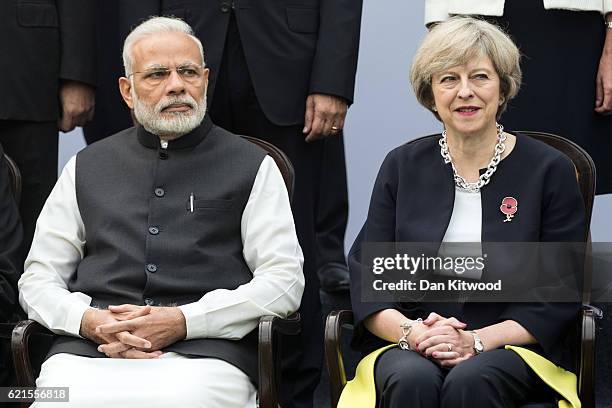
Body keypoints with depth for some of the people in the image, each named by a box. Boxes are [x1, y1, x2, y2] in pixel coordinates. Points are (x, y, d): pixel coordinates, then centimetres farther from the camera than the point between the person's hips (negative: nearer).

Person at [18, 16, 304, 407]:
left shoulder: (253, 167, 12)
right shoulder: (87, 167, 21)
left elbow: (283, 280, 3)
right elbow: (39, 279, 18)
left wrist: (183, 321, -9)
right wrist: (89, 320, -5)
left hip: (205, 351, -2)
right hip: (90, 352, 2)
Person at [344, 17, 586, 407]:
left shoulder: (549, 170, 2)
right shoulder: (402, 166, 9)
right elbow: (367, 280, 5)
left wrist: (476, 341, -14)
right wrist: (411, 331, -15)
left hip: (510, 347, -1)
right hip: (408, 348, 2)